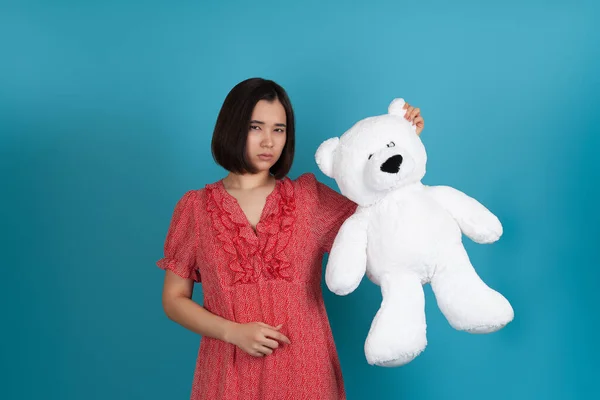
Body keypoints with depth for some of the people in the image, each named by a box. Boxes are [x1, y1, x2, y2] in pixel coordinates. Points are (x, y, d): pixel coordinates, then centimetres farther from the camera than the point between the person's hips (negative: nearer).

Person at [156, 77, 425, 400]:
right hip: (231, 372, -1)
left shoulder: (310, 198, 1)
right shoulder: (195, 207, -1)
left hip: (303, 369, 1)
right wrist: (234, 332, -13)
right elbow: (174, 300, 1)